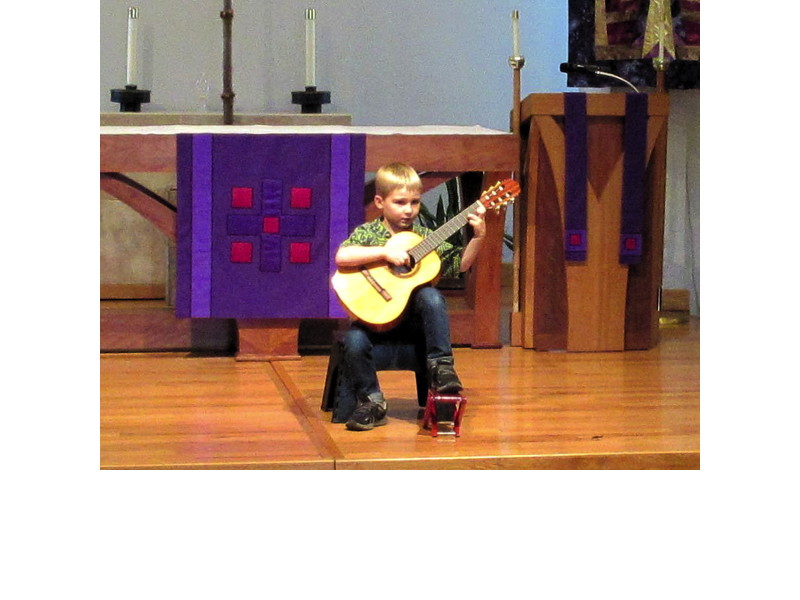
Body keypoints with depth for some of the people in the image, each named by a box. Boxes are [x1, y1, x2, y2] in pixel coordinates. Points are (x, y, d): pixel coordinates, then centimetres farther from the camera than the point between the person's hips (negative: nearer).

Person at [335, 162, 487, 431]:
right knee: (353, 341, -28)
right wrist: (385, 252, -25)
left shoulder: (423, 236, 8)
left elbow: (459, 263, 6)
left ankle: (441, 366, -19)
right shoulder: (367, 233, -1)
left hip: (414, 316, 2)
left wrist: (478, 237, -7)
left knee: (431, 296, -28)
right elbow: (341, 257, -20)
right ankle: (371, 400, -6)